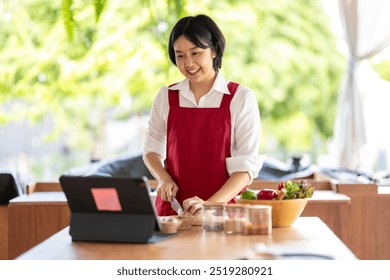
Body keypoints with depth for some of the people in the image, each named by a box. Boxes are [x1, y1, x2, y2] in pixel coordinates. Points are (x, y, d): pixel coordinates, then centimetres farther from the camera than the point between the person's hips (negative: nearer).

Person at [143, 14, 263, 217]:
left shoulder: (241, 98, -1)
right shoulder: (166, 97, 8)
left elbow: (246, 166, -4)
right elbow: (152, 149, 18)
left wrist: (210, 205, -17)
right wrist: (164, 179, -2)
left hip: (224, 207, -2)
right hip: (173, 207, 3)